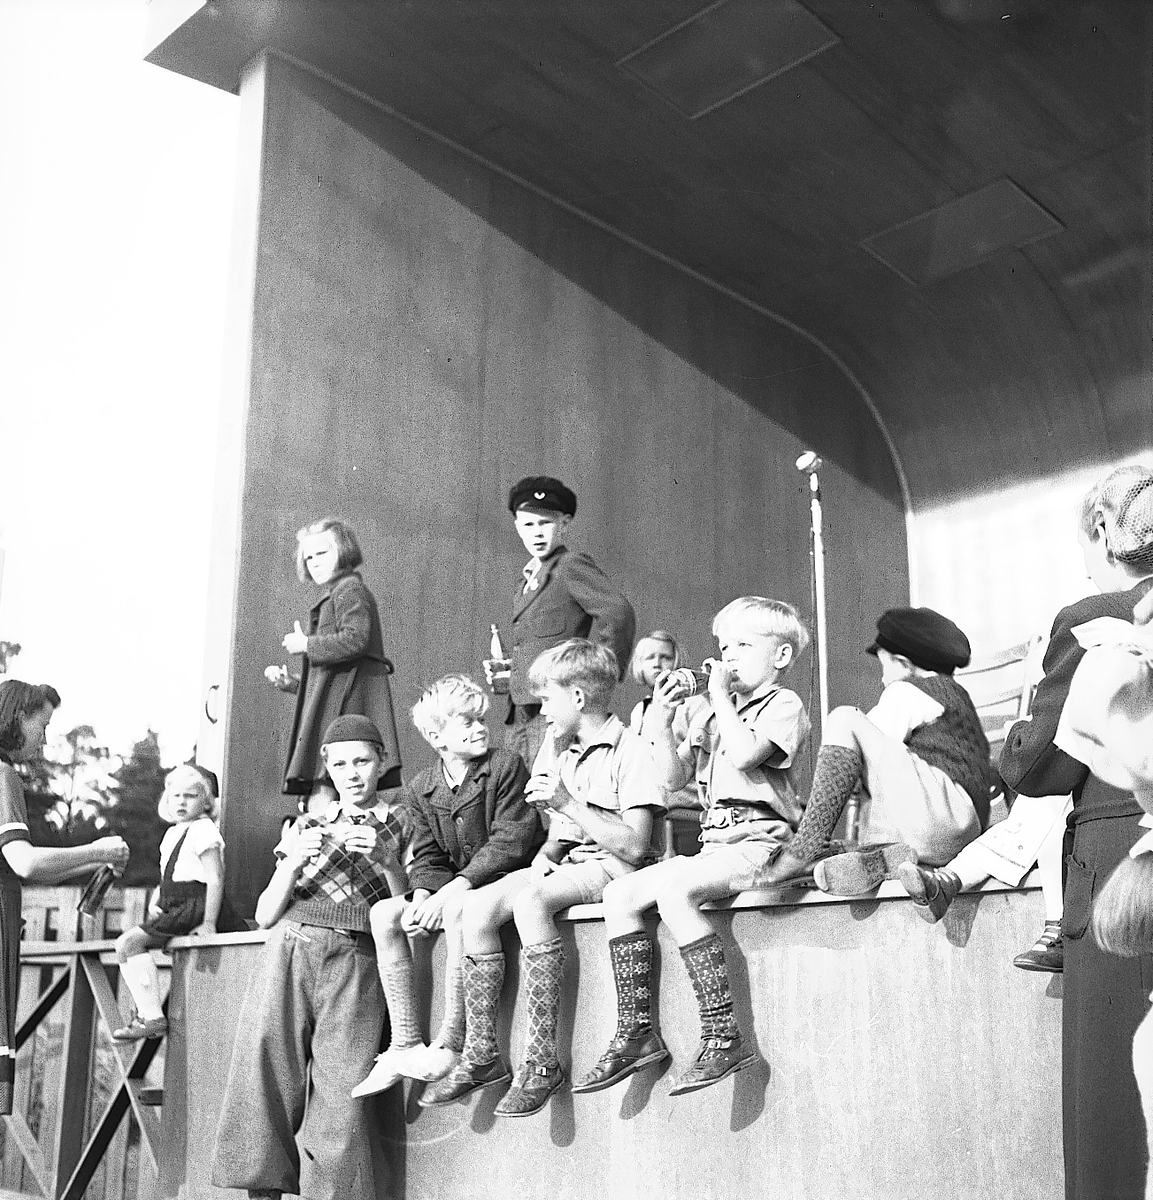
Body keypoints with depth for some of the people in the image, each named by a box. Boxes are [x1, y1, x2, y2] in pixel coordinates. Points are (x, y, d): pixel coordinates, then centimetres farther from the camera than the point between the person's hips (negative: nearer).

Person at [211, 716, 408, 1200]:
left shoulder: (399, 828, 15)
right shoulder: (306, 826, 21)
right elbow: (265, 915, 15)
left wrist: (386, 862, -9)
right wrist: (293, 862, -3)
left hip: (355, 964, -2)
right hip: (288, 950, 2)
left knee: (338, 1104, -14)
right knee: (267, 1084, -11)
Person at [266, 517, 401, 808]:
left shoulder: (351, 590, -2)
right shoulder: (332, 599, 28)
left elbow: (355, 640, -21)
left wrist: (307, 644, -8)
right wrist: (293, 683, 16)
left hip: (343, 709, -10)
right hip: (330, 707, 10)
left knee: (321, 798, -18)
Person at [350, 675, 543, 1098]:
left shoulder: (507, 766, -7)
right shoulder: (419, 790, 9)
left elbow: (511, 841, -16)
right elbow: (428, 858, 8)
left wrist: (456, 888, -25)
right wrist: (422, 896, -15)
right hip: (452, 889, 6)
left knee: (458, 910, -35)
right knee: (383, 913, -11)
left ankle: (450, 1044, -27)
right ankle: (404, 1046, -13)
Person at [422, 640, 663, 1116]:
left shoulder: (630, 751, -10)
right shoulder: (559, 750, 16)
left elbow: (634, 845, -18)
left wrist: (568, 802, -21)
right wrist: (546, 855, -2)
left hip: (614, 866, -8)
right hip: (570, 864, 8)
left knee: (529, 899, -34)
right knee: (477, 906, -15)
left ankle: (541, 1060, -28)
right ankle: (481, 1055, -10)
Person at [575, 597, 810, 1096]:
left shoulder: (783, 704, 0)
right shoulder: (715, 712, 22)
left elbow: (743, 754, -20)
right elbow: (674, 776, 16)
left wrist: (721, 696, -10)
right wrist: (662, 725, 2)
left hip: (759, 841, -8)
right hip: (715, 843, 8)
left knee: (672, 888, -32)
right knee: (620, 894, -3)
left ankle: (724, 1036, -27)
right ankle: (636, 1033, -1)